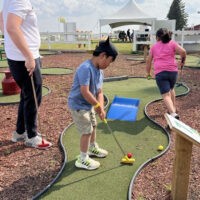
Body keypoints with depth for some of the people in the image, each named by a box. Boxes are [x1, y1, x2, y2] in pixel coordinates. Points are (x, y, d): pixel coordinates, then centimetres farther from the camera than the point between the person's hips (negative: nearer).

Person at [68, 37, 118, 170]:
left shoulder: (100, 70, 2)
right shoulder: (86, 68, -29)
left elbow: (99, 92, 3)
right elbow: (85, 92, -33)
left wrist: (101, 108, -10)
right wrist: (98, 105, -21)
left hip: (89, 105, 10)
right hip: (78, 105, -10)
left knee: (93, 126, 24)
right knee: (87, 131, -4)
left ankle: (93, 148, 47)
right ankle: (83, 159, 13)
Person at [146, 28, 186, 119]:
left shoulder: (154, 46, 16)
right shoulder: (172, 43, 10)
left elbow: (148, 61, 18)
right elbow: (183, 51, -7)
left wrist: (148, 72, 31)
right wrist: (182, 61, 10)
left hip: (159, 73, -1)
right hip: (172, 71, 2)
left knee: (166, 95, -7)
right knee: (171, 89, 29)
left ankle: (173, 114, -26)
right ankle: (173, 108, 33)